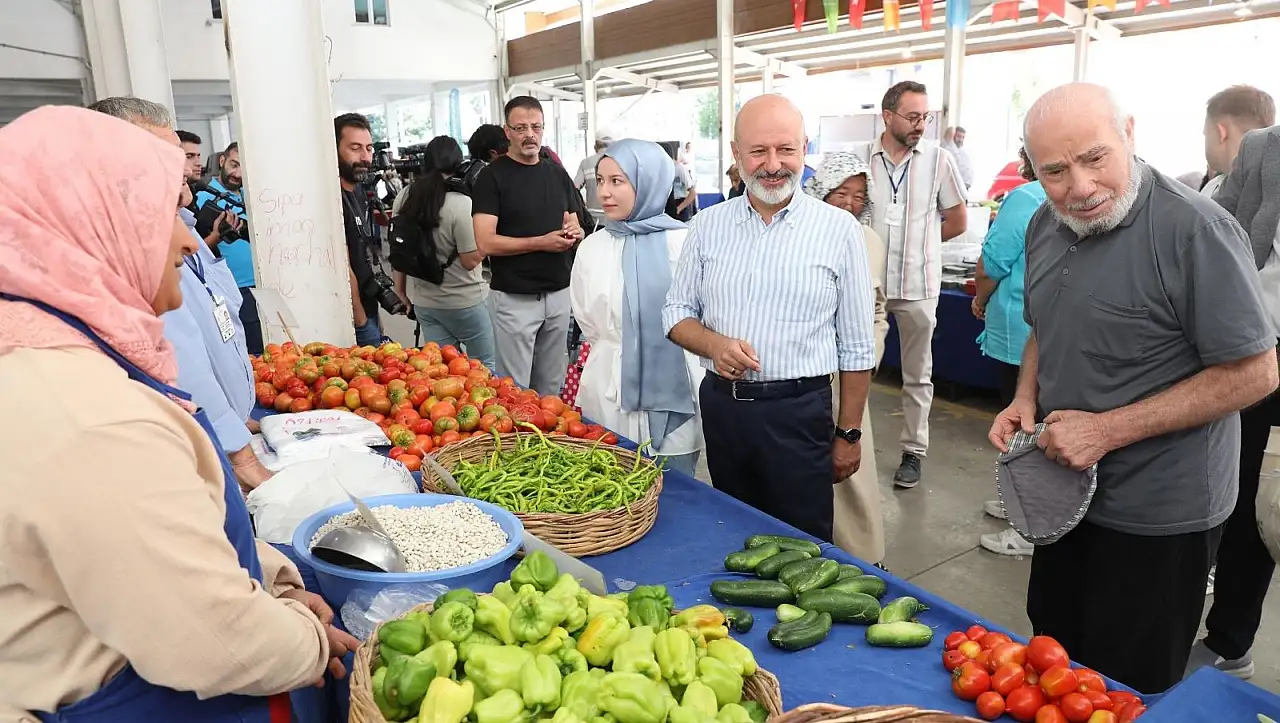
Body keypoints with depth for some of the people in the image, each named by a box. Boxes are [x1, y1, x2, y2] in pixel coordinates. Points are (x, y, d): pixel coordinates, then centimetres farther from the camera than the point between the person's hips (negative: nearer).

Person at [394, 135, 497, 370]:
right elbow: (471, 260, -17)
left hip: (424, 300, 6)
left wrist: (401, 291, 21)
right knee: (485, 365, 11)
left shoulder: (407, 198, 1)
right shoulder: (461, 203, -19)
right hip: (463, 302, -6)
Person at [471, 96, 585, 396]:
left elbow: (573, 224, 19)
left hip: (559, 293, 5)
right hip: (514, 298, -5)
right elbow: (485, 243, -15)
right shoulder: (492, 177, -7)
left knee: (551, 386, 16)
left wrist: (575, 233, -6)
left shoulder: (558, 174, 10)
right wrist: (541, 242, -21)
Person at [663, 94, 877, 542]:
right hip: (721, 405, 3)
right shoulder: (708, 225, 4)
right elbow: (677, 312, 9)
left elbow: (857, 347, 0)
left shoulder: (839, 229, -4)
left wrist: (849, 434, 0)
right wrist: (714, 344, -13)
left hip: (799, 411, -3)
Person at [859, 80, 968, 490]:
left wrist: (918, 240, 8)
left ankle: (914, 451, 22)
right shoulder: (860, 159, -3)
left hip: (917, 285, 0)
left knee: (917, 376, 10)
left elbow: (957, 221, 6)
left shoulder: (938, 160, -3)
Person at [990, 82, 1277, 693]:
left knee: (1127, 689, 13)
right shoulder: (1046, 225, 1)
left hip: (1156, 518, -6)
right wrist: (1025, 400, -2)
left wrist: (1109, 430, -22)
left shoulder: (1194, 230, -22)